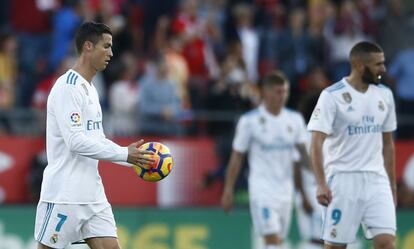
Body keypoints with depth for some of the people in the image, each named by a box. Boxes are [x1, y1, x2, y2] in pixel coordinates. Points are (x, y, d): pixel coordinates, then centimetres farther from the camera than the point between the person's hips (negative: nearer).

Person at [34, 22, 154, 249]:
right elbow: (76, 141, -22)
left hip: (92, 195, 9)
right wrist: (124, 154, -19)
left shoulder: (90, 90, 16)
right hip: (64, 194, -9)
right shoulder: (67, 88, -14)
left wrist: (134, 159, 9)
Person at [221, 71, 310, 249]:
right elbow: (237, 157, 0)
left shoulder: (295, 119, 7)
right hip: (262, 189, -5)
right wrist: (228, 190, -1)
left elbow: (304, 151, 3)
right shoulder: (250, 121, -4)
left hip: (285, 191, 5)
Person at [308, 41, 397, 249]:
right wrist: (321, 184, -22)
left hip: (376, 179, 4)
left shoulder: (384, 95, 9)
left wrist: (392, 185, 17)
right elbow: (317, 143, -12)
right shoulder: (332, 96, -8)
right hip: (343, 179, -4)